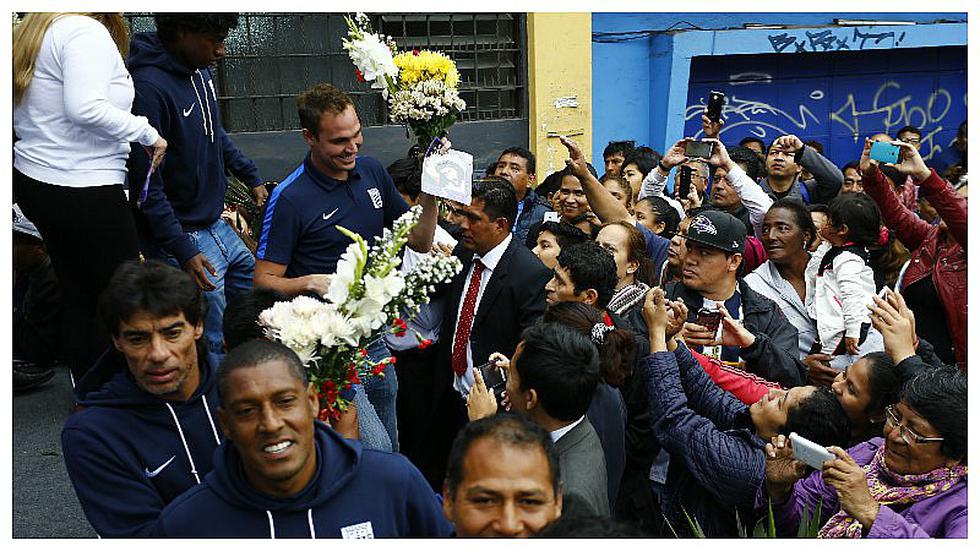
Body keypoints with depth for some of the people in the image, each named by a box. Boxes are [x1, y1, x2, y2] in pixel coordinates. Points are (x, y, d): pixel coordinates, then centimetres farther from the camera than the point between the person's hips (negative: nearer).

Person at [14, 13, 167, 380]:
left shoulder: (33, 31, 14)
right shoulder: (87, 31, -15)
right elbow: (85, 108, -27)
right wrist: (146, 132, -17)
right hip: (83, 192, -9)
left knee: (78, 297, 17)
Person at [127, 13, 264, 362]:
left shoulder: (200, 72, 3)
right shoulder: (149, 88, -23)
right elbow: (147, 185, -22)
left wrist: (251, 176, 23)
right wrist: (183, 252, -23)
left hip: (216, 226, 9)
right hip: (182, 237, -9)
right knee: (216, 347, -2)